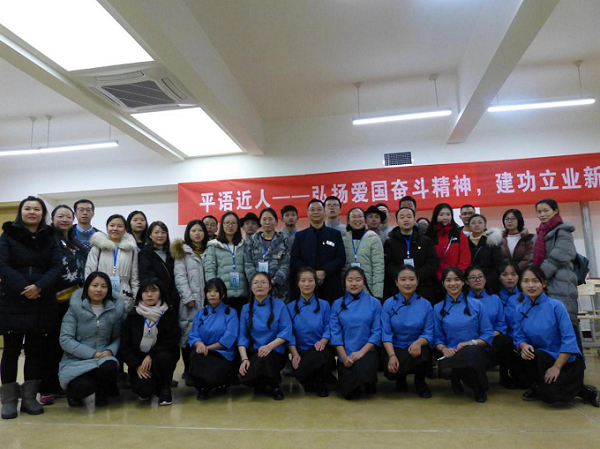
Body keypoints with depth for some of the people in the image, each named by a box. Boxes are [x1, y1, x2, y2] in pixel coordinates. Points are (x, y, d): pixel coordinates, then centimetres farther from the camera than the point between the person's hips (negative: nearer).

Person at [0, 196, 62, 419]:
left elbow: (56, 268, -1)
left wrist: (38, 287, -18)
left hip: (42, 304, 2)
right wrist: (23, 288, -20)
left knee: (36, 351, 6)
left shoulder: (50, 238, 9)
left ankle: (29, 397, 18)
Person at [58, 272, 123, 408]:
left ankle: (103, 393, 4)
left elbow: (118, 337, 7)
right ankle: (74, 391, 10)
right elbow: (65, 339, -12)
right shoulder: (75, 307, -6)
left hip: (103, 359, 2)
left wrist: (110, 351, -17)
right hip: (76, 360, -1)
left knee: (109, 368, -34)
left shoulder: (115, 309, 1)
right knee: (84, 386, -32)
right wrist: (92, 354, -19)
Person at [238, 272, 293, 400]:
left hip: (275, 352, -2)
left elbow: (286, 331, -8)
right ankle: (261, 384, 12)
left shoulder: (279, 305, -1)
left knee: (264, 360, -36)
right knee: (246, 377, -26)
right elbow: (242, 336, 2)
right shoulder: (246, 308, 7)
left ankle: (274, 386, -2)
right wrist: (244, 358, -14)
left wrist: (270, 346, -23)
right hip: (253, 352, 2)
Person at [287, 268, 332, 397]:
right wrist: (295, 354, -14)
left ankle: (320, 384, -2)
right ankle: (311, 383, 8)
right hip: (301, 351, 0)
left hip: (320, 351, 0)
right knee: (299, 372, -32)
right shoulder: (291, 307, 8)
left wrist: (323, 341, -21)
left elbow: (328, 328, 1)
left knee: (319, 356, -36)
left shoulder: (324, 305, 9)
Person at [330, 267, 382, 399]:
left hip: (367, 352, -1)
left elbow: (377, 332, -5)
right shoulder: (337, 304, 2)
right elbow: (335, 333, -2)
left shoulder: (374, 303, -1)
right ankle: (360, 383, 27)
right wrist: (344, 357, -12)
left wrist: (362, 352, -16)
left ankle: (370, 383, 6)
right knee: (348, 393, -9)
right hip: (345, 355, 2)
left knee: (362, 371, -32)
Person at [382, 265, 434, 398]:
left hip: (417, 348, 1)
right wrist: (392, 355, -23)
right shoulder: (388, 304, -4)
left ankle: (420, 383, 2)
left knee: (423, 353, -33)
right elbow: (386, 333, -8)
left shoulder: (426, 305, -2)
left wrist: (418, 342, -28)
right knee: (390, 371, -28)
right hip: (395, 347, 0)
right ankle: (401, 379, 14)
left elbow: (429, 333, -6)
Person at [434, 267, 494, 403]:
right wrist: (443, 348, -14)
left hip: (474, 352, 0)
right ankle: (455, 379, 6)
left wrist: (472, 342, -14)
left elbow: (488, 335, 3)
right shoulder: (438, 308, 9)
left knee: (471, 351, -38)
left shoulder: (476, 305, 7)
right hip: (451, 353, 0)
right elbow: (438, 338, 7)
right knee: (446, 370, -35)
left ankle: (480, 390, -7)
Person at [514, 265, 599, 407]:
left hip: (567, 359, -4)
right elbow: (519, 337, 1)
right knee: (527, 354, -30)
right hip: (545, 357, 4)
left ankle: (587, 392, 8)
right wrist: (523, 346, -24)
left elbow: (569, 339, -17)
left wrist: (556, 367, -20)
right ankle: (536, 386, 1)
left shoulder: (555, 305, -17)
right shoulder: (520, 309, -4)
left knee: (551, 396, -23)